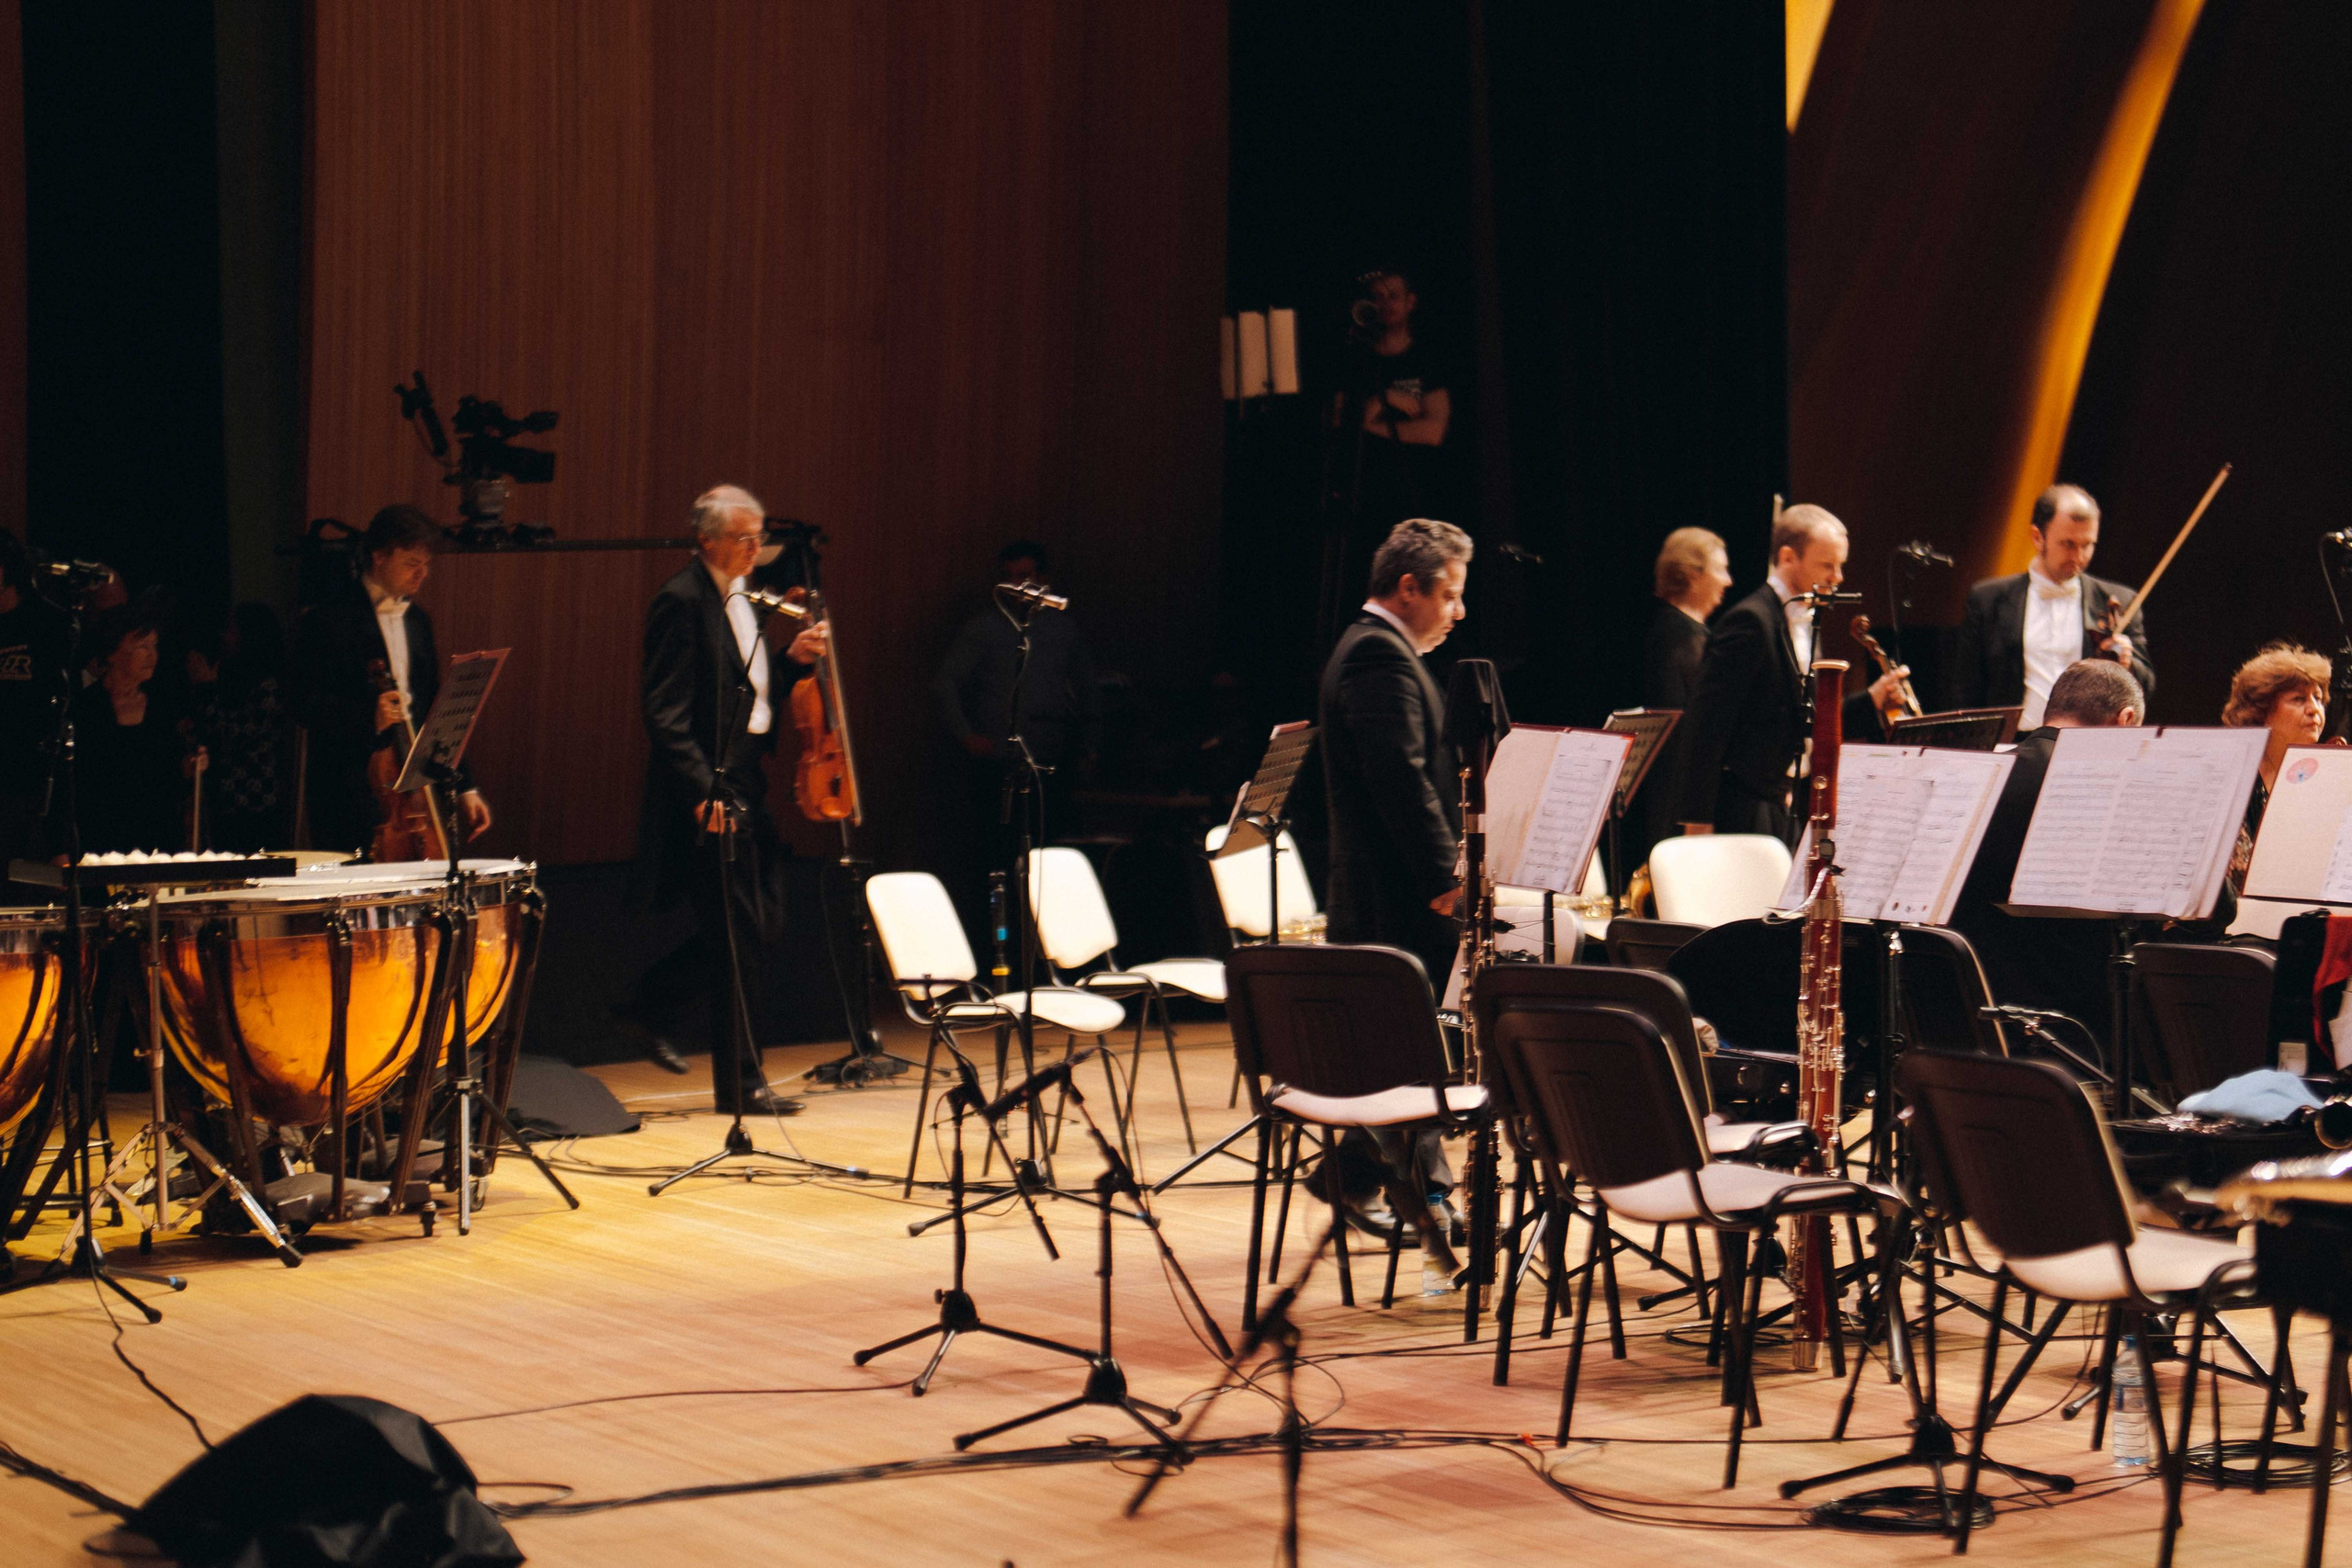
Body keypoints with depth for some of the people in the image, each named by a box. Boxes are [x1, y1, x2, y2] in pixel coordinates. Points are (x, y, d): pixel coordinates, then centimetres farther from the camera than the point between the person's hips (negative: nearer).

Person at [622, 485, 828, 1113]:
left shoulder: (739, 600, 15)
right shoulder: (682, 601, -13)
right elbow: (666, 713, -18)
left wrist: (794, 660, 4)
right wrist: (704, 791, -23)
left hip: (747, 789, 9)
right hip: (711, 796, -9)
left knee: (755, 920, 12)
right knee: (735, 934, -4)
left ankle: (653, 1007, 30)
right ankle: (740, 1083, 5)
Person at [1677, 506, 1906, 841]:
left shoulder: (1805, 622, 16)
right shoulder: (1750, 621, -14)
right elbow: (1708, 723, -18)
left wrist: (1871, 700, 6)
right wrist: (1698, 819, -21)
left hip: (1784, 808, 10)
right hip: (1746, 811, -10)